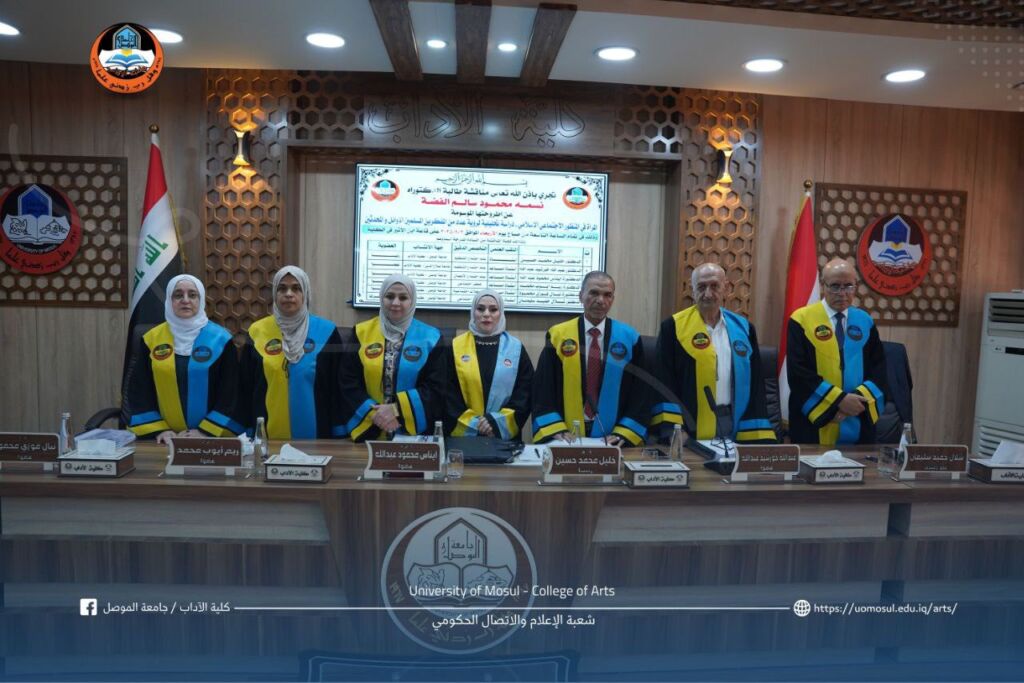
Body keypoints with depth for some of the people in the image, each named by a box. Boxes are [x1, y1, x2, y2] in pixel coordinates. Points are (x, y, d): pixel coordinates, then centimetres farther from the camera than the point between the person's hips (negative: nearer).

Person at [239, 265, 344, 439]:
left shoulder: (325, 331, -2)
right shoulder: (257, 331, 2)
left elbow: (338, 388, 1)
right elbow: (246, 388, 7)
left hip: (314, 432, -1)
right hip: (268, 434, 1)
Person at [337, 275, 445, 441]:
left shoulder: (430, 337, 1)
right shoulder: (361, 333, 3)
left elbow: (435, 388, -5)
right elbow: (348, 383, -1)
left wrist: (397, 409, -14)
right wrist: (374, 413, -13)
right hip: (366, 430, 1)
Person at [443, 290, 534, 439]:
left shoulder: (516, 348, 4)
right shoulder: (457, 346, 3)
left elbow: (525, 394, 1)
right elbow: (449, 394, 0)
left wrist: (498, 422, -10)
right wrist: (472, 423, -11)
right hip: (463, 434, 0)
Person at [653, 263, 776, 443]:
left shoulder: (743, 328, 9)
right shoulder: (674, 327, -3)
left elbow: (755, 386, 8)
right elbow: (664, 381, -6)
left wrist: (758, 437, 0)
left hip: (734, 428, 4)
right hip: (690, 431, -3)